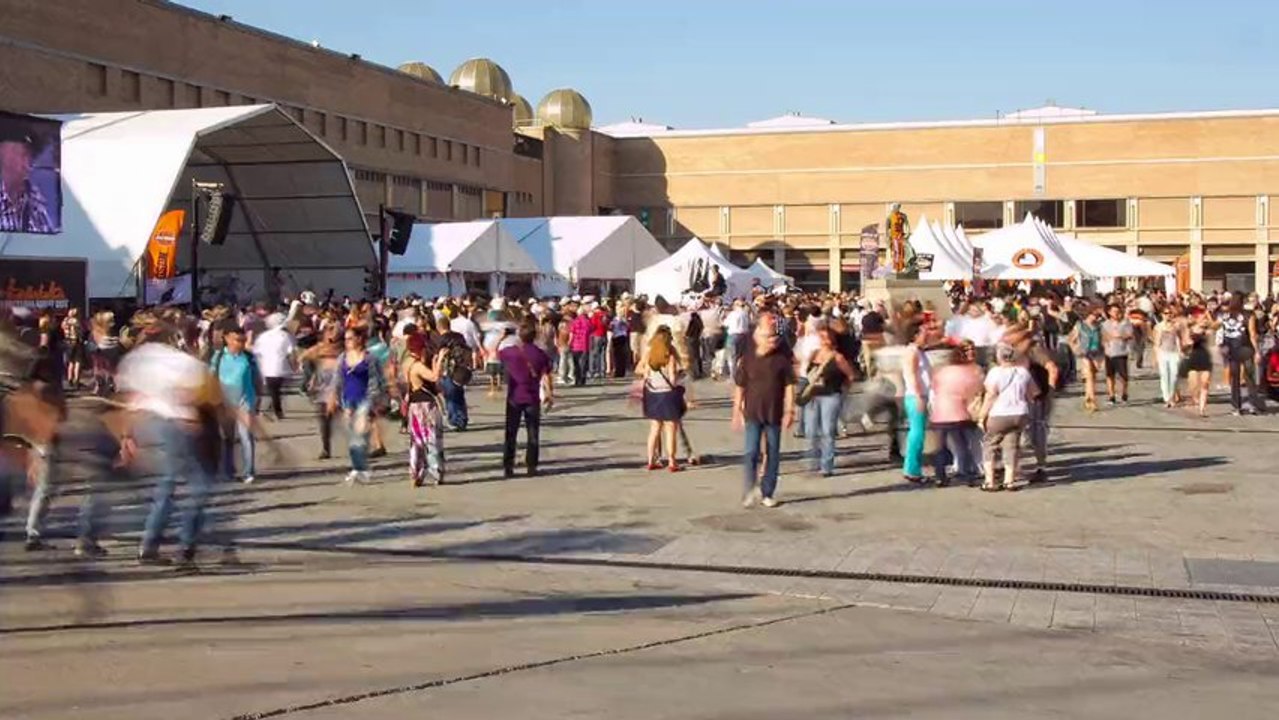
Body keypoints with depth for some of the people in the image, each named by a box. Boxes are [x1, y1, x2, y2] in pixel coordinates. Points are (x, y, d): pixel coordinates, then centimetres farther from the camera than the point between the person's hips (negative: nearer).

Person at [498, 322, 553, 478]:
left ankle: (508, 467, 5)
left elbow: (495, 353, 15)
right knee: (532, 435, 8)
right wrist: (550, 395, 3)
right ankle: (531, 467, 7)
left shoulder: (509, 352, -5)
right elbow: (546, 377, -7)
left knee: (510, 434, 8)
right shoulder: (541, 355, -5)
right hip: (532, 399, 0)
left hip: (514, 398, 0)